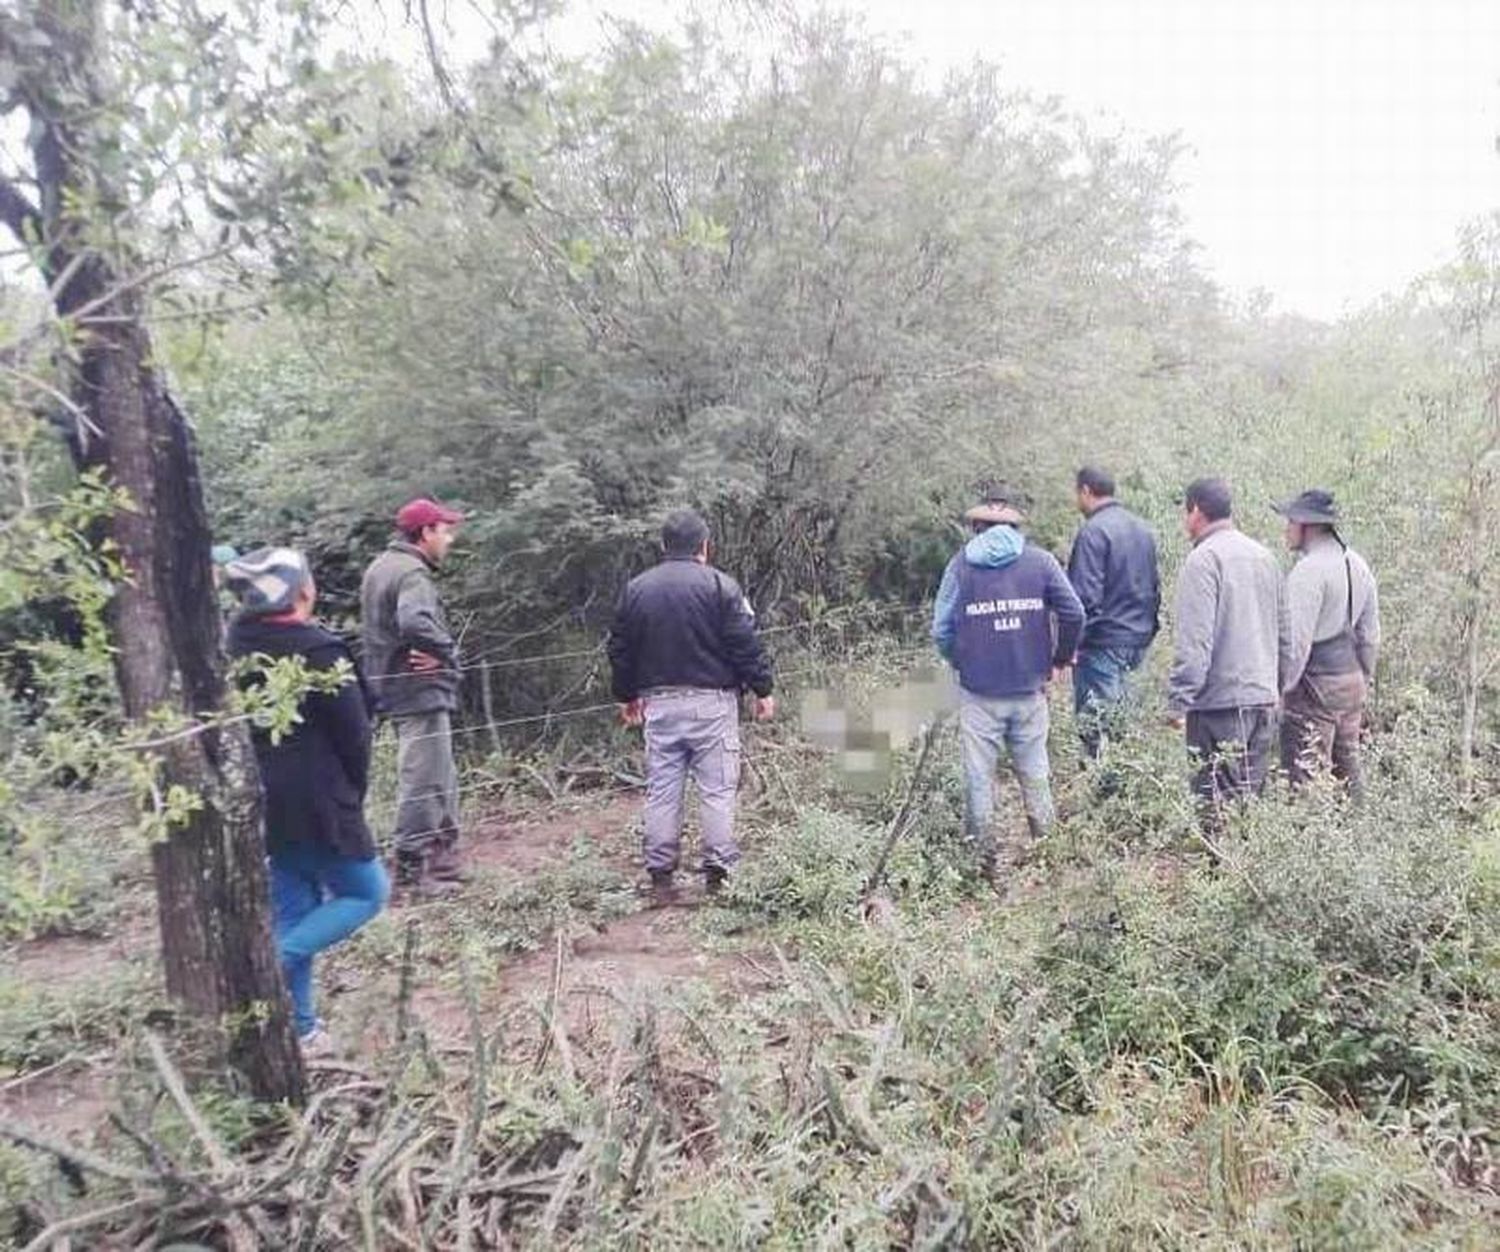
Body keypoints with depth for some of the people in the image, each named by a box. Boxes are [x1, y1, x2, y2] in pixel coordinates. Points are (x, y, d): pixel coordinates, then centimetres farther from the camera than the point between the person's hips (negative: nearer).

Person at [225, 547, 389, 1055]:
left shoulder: (237, 647, 4)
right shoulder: (318, 651, -18)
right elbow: (353, 733, -13)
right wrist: (354, 796, 3)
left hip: (264, 803, 8)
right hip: (318, 804, -8)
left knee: (293, 909, 16)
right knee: (367, 891, 9)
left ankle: (302, 1029, 20)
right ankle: (274, 962, -8)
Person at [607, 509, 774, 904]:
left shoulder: (636, 589, 8)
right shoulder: (720, 586, -6)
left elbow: (620, 649, 13)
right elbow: (746, 645, -8)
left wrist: (627, 696, 25)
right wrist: (763, 690, 2)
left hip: (658, 703, 4)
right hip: (711, 701, -4)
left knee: (661, 792, 9)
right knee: (717, 789, 3)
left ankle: (660, 877, 13)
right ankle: (719, 873, 5)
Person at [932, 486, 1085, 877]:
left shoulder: (962, 564, -2)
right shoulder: (1040, 560, 1)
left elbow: (941, 630, -4)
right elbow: (1074, 614, -3)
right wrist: (1060, 658, 11)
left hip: (978, 692, -2)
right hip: (1029, 688, 2)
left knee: (979, 776, 8)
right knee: (1035, 773, 16)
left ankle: (985, 861, 15)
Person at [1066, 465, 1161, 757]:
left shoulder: (1093, 531, -14)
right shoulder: (1144, 529, 13)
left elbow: (1086, 595, -19)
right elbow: (1155, 587, 18)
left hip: (1104, 640, -8)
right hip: (1139, 640, 9)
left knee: (1094, 723, -3)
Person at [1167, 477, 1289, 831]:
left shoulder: (1203, 559, -12)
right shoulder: (1263, 555, 13)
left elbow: (1194, 640, -19)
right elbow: (1283, 631, 19)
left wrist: (1178, 701, -16)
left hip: (1220, 701, -8)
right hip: (1264, 698, 8)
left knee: (1220, 805, -3)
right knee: (1252, 796, 15)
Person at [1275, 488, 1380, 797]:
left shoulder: (1309, 570, -17)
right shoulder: (1357, 564, 11)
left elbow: (1297, 640, -20)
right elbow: (1370, 634, 17)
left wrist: (1278, 690, -15)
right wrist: (1365, 677, 25)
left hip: (1316, 684, -9)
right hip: (1352, 682, 9)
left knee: (1306, 777, -4)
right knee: (1347, 768, 17)